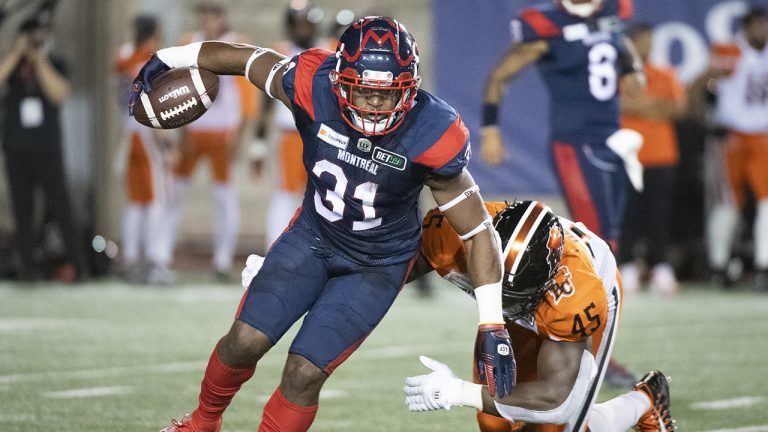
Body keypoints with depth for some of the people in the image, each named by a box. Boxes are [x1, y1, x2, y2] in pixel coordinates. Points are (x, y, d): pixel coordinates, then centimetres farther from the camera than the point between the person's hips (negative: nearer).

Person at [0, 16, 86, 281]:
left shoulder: (54, 65, 2)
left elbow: (60, 94, -15)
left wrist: (40, 60, -14)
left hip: (48, 149, -2)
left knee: (59, 207, -7)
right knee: (23, 211, 1)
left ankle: (76, 264, -6)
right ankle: (27, 265, 4)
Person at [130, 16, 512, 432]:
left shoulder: (431, 138, -30)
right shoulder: (315, 86, -27)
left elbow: (478, 230, -21)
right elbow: (248, 58, -6)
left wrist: (493, 328, -23)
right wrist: (171, 58, 7)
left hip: (376, 267, -2)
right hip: (313, 235, 3)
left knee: (304, 373, -11)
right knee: (245, 341, -2)